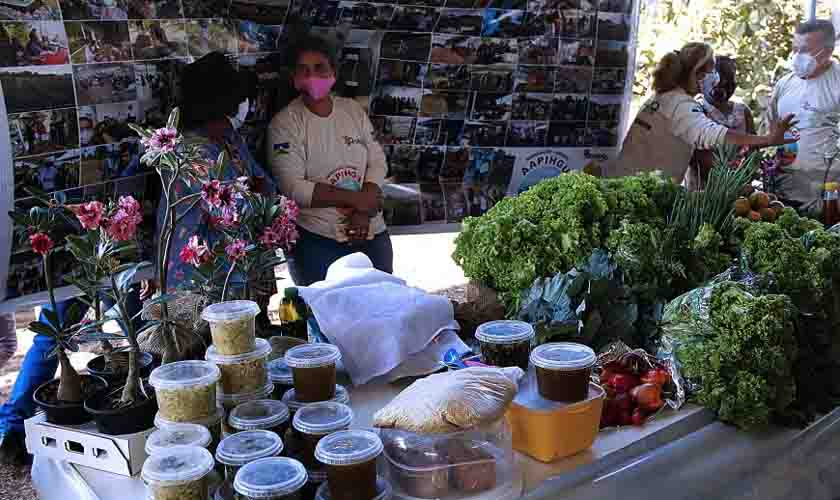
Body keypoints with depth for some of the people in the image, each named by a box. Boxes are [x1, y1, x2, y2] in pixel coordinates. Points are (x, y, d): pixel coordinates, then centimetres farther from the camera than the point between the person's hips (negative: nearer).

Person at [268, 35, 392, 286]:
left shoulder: (354, 110, 5)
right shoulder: (285, 123, -8)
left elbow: (378, 162, 2)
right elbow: (293, 187, -16)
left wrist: (364, 211, -14)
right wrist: (355, 199, -17)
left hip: (371, 232, 4)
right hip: (317, 241, -4)